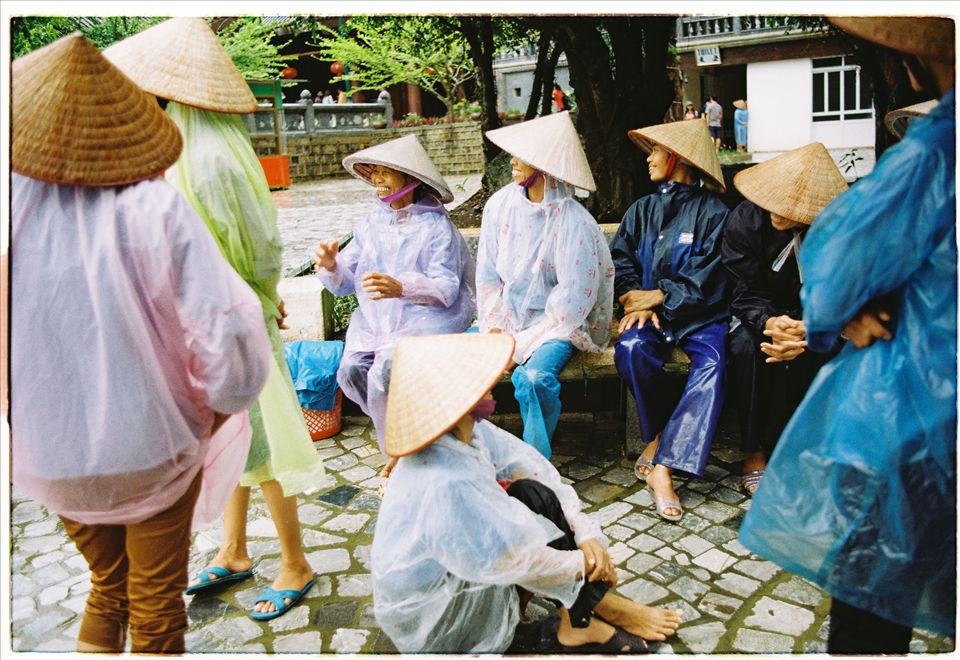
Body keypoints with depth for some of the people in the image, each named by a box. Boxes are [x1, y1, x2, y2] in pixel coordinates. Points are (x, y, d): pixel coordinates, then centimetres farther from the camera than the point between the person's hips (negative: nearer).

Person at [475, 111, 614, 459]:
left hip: (556, 325, -5)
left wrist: (522, 344, -16)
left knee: (533, 377, -32)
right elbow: (487, 274, 4)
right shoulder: (500, 204, 0)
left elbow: (573, 299, -15)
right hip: (505, 318, 5)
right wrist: (494, 330, -8)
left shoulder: (574, 222, -15)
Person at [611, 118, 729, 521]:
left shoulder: (712, 212, 2)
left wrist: (659, 296, -11)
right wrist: (635, 300, -10)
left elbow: (706, 280, -6)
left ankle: (662, 465, -34)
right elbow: (620, 261, 8)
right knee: (632, 348, -31)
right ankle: (657, 434, -8)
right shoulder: (641, 210, 17)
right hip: (650, 311, 3)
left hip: (699, 315, -2)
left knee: (712, 364, -32)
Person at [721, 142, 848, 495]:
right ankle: (753, 454, -21)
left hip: (810, 320, 1)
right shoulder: (744, 219, -17)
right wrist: (770, 324, -39)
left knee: (826, 351, -29)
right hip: (757, 315, -1)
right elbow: (746, 294, -16)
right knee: (746, 345, -33)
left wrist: (803, 330, -37)